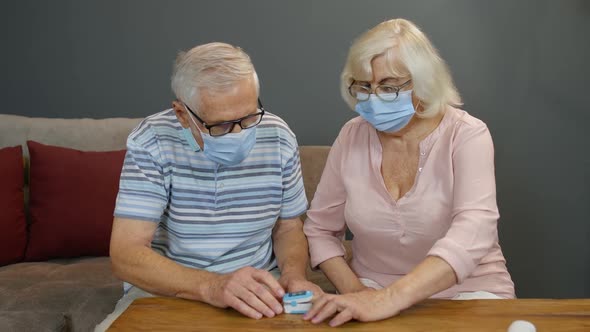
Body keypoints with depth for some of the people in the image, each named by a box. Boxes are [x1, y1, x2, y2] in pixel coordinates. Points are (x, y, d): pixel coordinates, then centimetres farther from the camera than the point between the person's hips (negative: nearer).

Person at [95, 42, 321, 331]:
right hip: (166, 289, -1)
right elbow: (126, 255, -21)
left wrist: (293, 275, -16)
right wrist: (211, 286, -36)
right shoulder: (151, 143, -16)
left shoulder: (277, 137, -6)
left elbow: (288, 227, 6)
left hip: (258, 289, 2)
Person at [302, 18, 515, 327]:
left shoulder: (466, 136, -12)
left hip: (465, 293, -1)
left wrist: (391, 299, -41)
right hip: (373, 289, 1)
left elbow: (473, 232, -28)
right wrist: (353, 289, -12)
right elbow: (319, 229, 6)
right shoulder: (352, 136, -2)